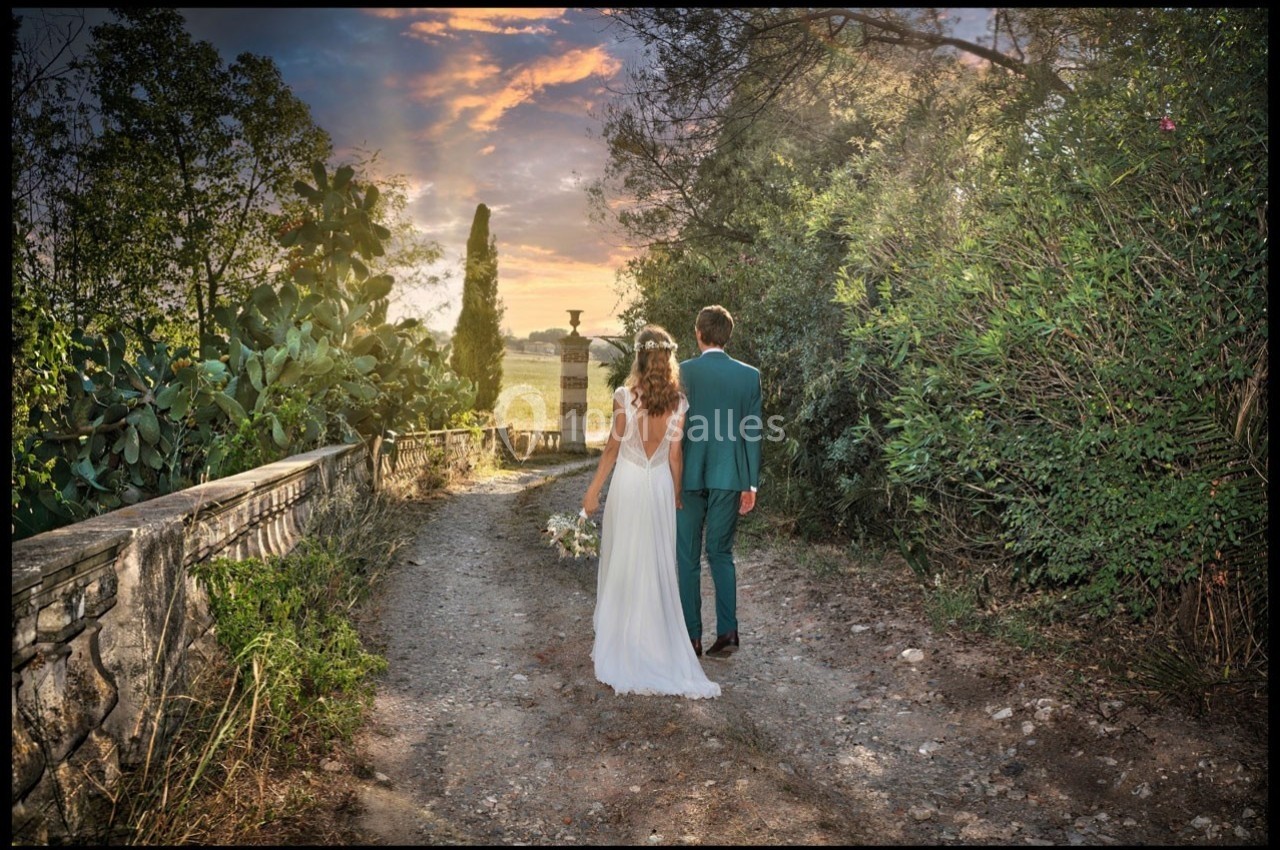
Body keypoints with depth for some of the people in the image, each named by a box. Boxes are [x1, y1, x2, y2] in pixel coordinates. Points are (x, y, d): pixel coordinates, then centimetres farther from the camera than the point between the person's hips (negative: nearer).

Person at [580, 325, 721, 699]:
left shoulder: (624, 395, -11)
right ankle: (655, 640, 19)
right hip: (660, 485, 3)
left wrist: (593, 490, 1)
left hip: (627, 482, -2)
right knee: (656, 564, 11)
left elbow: (613, 447, -8)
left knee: (622, 562, 8)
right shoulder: (678, 402, -3)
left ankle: (619, 640, 17)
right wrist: (677, 493, 11)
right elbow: (675, 454, -1)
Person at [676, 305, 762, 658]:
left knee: (688, 558, 8)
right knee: (721, 553, 15)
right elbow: (752, 433, 2)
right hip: (729, 477, 3)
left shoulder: (682, 372, -7)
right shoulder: (750, 375, 1)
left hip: (688, 476, -2)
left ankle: (691, 637, 13)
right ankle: (727, 631, 9)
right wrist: (751, 484, 8)